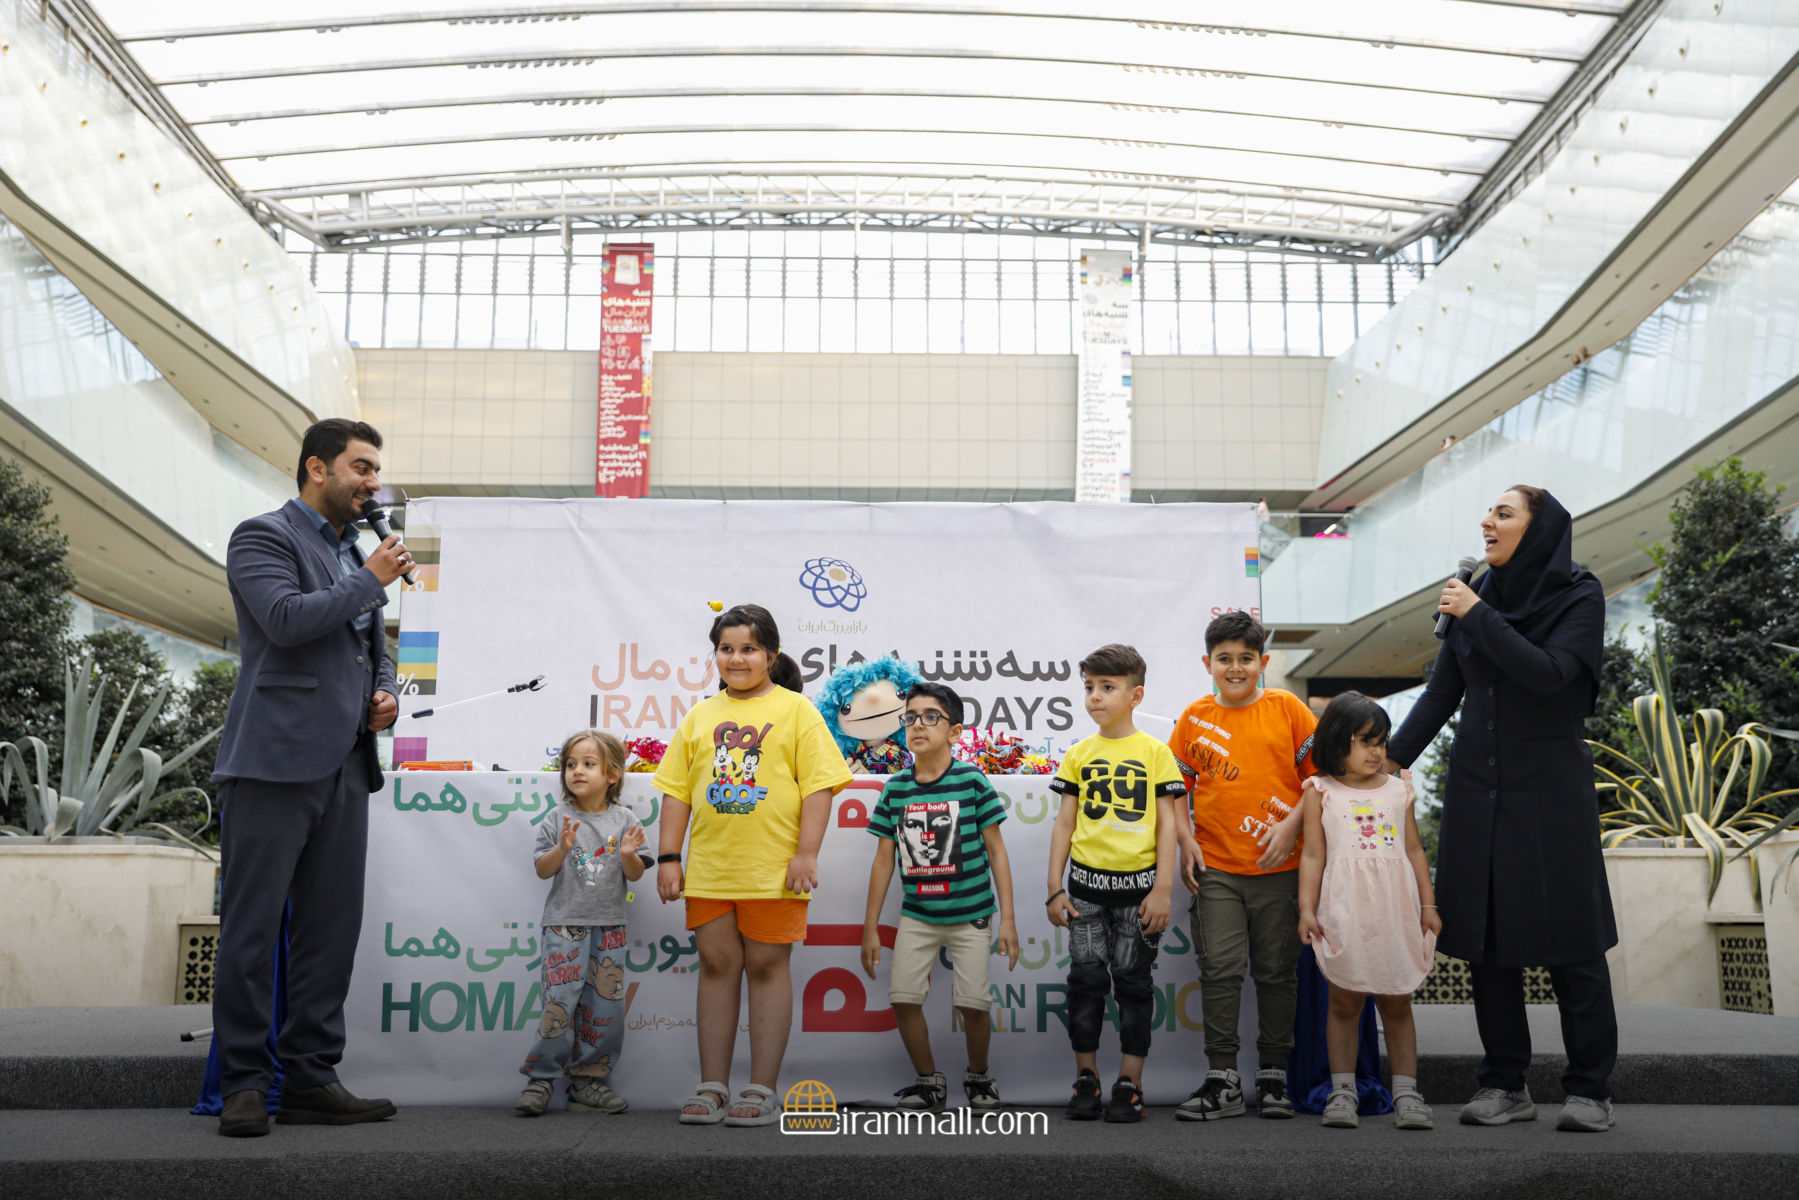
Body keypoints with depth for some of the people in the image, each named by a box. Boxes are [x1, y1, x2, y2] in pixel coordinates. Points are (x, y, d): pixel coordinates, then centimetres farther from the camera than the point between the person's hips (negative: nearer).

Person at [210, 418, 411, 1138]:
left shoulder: (357, 552, 22)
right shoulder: (262, 537, 0)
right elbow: (286, 619, -17)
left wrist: (385, 690, 10)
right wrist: (372, 580, -7)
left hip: (343, 766, 7)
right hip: (275, 760, -7)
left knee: (332, 928, 7)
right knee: (252, 927, -3)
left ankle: (311, 1079, 14)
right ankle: (243, 1085, 6)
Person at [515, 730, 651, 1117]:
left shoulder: (623, 821, 4)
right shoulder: (558, 819, 2)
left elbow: (635, 875, 4)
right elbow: (543, 870, -1)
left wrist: (629, 855, -17)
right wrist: (562, 848, -19)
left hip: (609, 928, 2)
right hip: (564, 925, -2)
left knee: (605, 1006, 4)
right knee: (559, 1003, -8)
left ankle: (588, 1081, 15)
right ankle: (541, 1078, 5)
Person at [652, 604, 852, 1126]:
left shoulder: (795, 709, 1)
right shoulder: (700, 716, 12)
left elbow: (818, 784, -4)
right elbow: (676, 789, 12)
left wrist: (806, 853, -12)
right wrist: (668, 857, 6)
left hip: (773, 868, -3)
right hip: (709, 868, 4)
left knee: (766, 967, 2)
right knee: (716, 966, 8)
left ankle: (762, 1089, 10)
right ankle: (712, 1087, 16)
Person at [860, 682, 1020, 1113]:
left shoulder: (972, 781, -8)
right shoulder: (896, 788, 0)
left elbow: (996, 852, -3)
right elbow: (883, 860, 5)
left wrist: (1008, 919, -5)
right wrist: (870, 928, 6)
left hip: (970, 914, -2)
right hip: (917, 914, 3)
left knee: (973, 1003, -5)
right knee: (902, 997, -6)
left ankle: (978, 1076, 24)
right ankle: (929, 1081, 16)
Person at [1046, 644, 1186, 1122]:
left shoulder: (1154, 752, 0)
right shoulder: (1079, 754, 7)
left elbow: (1166, 823, -1)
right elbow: (1065, 822, 9)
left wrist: (1162, 890, -6)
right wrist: (1055, 888, 4)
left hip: (1137, 883, -2)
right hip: (1087, 885, 2)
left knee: (1133, 982, 4)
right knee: (1086, 980, 4)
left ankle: (1130, 1082, 13)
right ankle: (1086, 1078, 16)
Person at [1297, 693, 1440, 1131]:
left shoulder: (1398, 790, 12)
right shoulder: (1321, 792, 4)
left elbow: (1414, 850, 14)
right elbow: (1313, 854, 2)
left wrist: (1428, 905, 10)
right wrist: (1306, 908, -4)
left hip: (1395, 909, 2)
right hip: (1345, 910, -2)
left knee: (1397, 1003, 8)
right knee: (1345, 1001, 3)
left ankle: (1405, 1091, 14)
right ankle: (1343, 1090, 11)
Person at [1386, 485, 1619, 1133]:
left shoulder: (1580, 597, -4)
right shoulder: (1475, 594, 8)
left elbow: (1548, 673, -20)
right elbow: (1441, 692, 9)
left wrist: (1478, 617, -16)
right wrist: (1391, 759, 1)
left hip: (1549, 792, -4)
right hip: (1477, 789, 4)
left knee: (1570, 938, -1)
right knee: (1487, 940, 5)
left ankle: (1590, 1090, 10)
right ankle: (1505, 1085, 15)